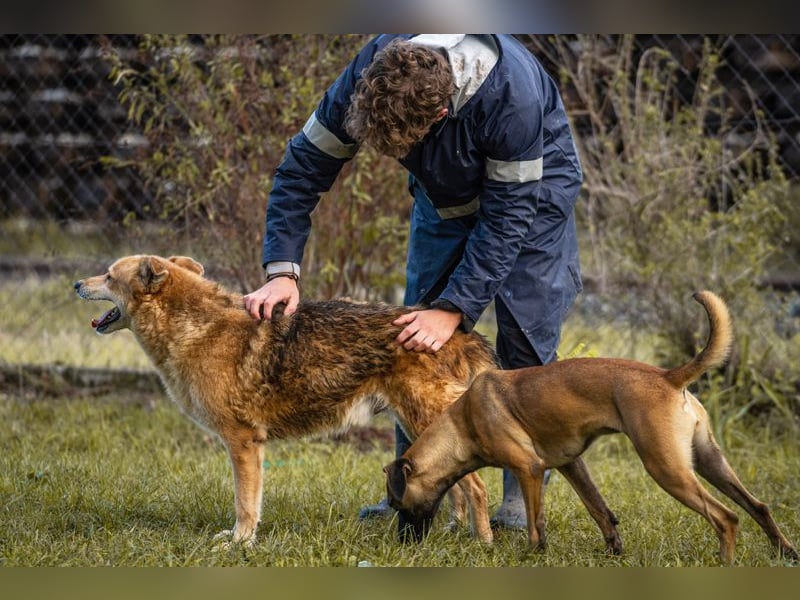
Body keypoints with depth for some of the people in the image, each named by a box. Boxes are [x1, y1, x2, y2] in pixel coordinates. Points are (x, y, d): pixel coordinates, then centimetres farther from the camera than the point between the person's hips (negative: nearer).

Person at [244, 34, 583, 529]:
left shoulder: (513, 95, -42)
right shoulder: (367, 75, -30)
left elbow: (508, 216, -33)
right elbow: (304, 167, -20)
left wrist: (454, 308, -37)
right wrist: (283, 269, -29)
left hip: (532, 188, -4)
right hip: (446, 192, 4)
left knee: (526, 339, -10)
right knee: (418, 341, 0)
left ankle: (522, 497, -1)